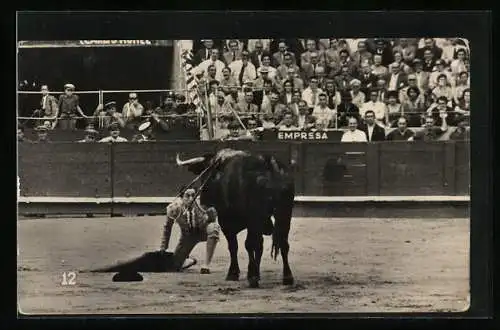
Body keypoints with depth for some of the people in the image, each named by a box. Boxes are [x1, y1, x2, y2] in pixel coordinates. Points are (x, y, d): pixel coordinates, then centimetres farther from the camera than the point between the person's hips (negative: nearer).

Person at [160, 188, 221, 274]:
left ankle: (206, 264, -28)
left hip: (203, 230, -2)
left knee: (213, 228, -38)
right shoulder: (175, 207, -24)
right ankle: (190, 260, 34)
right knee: (175, 265, -5)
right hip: (188, 234, 2)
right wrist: (163, 248, -2)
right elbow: (167, 227, -6)